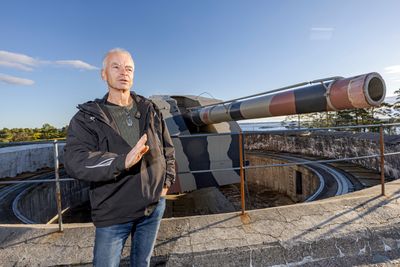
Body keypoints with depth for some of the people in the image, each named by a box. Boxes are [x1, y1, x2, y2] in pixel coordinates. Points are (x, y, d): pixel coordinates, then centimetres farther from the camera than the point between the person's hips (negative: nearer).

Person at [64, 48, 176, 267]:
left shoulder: (150, 110, 4)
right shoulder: (87, 117, -6)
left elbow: (168, 148, 11)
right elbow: (74, 161, -20)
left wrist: (167, 181, 4)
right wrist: (122, 161, -35)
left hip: (154, 205, 3)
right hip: (113, 213, -2)